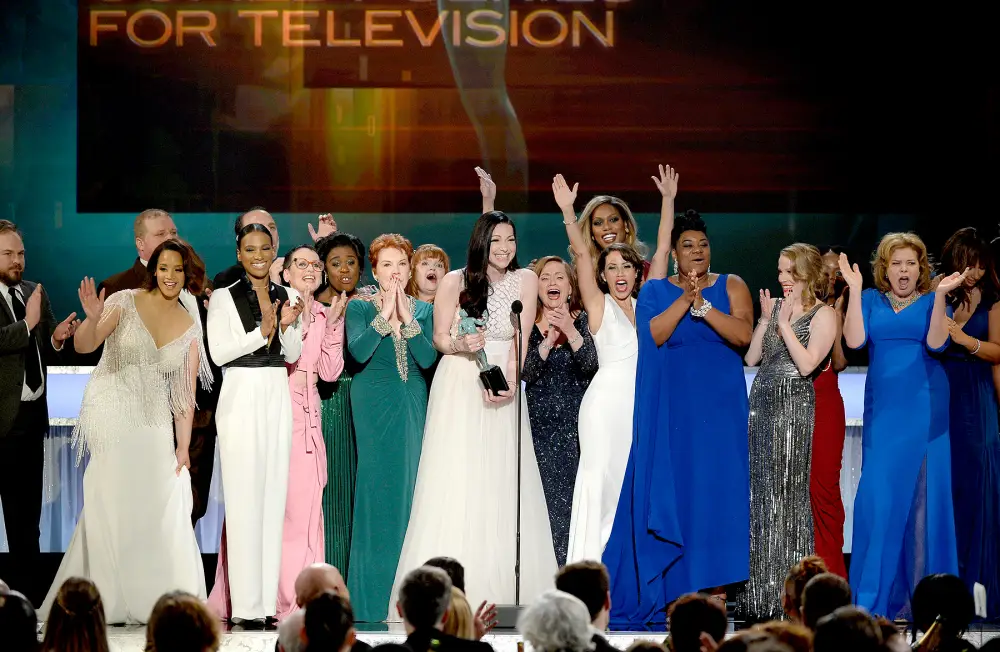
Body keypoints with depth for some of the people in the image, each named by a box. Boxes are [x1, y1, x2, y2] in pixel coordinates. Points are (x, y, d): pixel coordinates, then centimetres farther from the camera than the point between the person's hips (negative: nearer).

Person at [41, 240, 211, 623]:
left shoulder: (190, 326, 7)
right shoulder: (125, 303, -4)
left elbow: (185, 392, 6)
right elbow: (83, 346, -12)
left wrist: (183, 447, 0)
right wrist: (93, 319, -33)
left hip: (154, 423, 4)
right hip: (111, 415, -4)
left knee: (165, 504, -3)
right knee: (114, 501, -7)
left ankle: (157, 602, 7)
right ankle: (110, 602, 1)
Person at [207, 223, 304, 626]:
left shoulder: (287, 297, 11)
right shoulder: (224, 298, 1)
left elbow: (293, 354, 10)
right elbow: (218, 352, -7)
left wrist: (286, 326, -8)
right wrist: (261, 333, -17)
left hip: (277, 397, 4)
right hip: (241, 397, -4)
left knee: (274, 494, 2)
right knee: (244, 497, -8)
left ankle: (267, 600, 4)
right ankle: (245, 605, -8)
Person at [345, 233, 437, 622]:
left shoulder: (424, 310, 12)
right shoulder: (359, 308, 4)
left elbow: (428, 359, -3)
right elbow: (359, 351, -14)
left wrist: (407, 319, -11)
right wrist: (384, 315, -15)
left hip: (414, 404, 3)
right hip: (374, 404, -3)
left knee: (409, 487, 2)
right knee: (376, 489, -8)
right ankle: (371, 598, -6)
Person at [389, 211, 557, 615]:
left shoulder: (525, 280, -2)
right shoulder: (455, 281, -5)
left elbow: (521, 337, -9)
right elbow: (439, 338, 1)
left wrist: (509, 380, -23)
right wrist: (461, 346, -20)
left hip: (504, 386, 1)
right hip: (458, 387, -1)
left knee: (503, 483, -1)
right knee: (455, 479, -5)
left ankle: (506, 587, 1)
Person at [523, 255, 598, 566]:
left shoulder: (582, 320, 5)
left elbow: (591, 365, -9)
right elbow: (526, 372, -7)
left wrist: (570, 332, -21)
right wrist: (549, 339, -17)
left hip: (577, 423, 0)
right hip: (541, 424, 0)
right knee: (550, 500, -6)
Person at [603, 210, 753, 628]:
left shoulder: (731, 287, 6)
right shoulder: (656, 291, 7)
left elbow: (743, 334, -9)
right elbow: (653, 335, -9)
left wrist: (702, 305, -17)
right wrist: (685, 298, -16)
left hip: (719, 406, 0)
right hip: (672, 405, 0)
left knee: (716, 489, -4)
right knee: (672, 489, -3)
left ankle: (714, 587, -3)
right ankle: (673, 590, 0)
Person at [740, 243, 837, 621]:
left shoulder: (822, 314, -3)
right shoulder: (775, 306, 14)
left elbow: (807, 363, -15)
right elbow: (751, 358, 10)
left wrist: (784, 323, -12)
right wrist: (765, 320, 1)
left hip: (794, 405, -6)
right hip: (761, 402, 6)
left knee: (786, 493, -6)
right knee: (759, 491, 5)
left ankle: (788, 593, -1)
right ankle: (759, 593, 10)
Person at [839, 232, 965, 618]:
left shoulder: (931, 302, 5)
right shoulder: (870, 301, 9)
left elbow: (936, 343, -11)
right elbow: (854, 340, -7)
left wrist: (941, 295, -18)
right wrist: (854, 289, -9)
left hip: (923, 409, -1)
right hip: (882, 410, 1)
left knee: (923, 493, -2)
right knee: (878, 495, -3)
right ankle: (874, 598, 3)